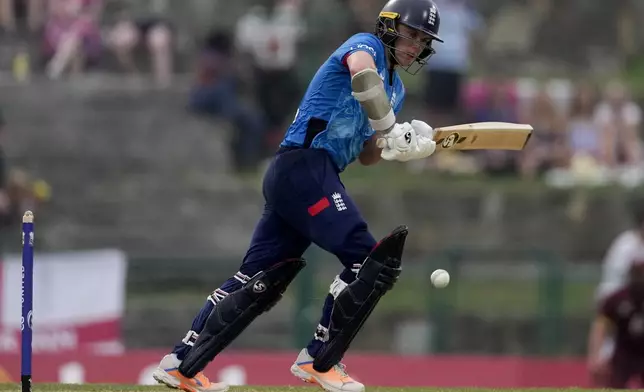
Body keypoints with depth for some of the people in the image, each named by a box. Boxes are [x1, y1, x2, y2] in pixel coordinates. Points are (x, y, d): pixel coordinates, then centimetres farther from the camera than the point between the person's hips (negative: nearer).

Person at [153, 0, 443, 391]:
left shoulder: (396, 90, 25)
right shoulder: (366, 45, -2)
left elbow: (367, 156, 24)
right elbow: (363, 71, -28)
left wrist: (398, 144, 3)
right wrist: (388, 127, -18)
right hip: (305, 165, -10)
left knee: (260, 279, 9)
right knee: (366, 258, -14)